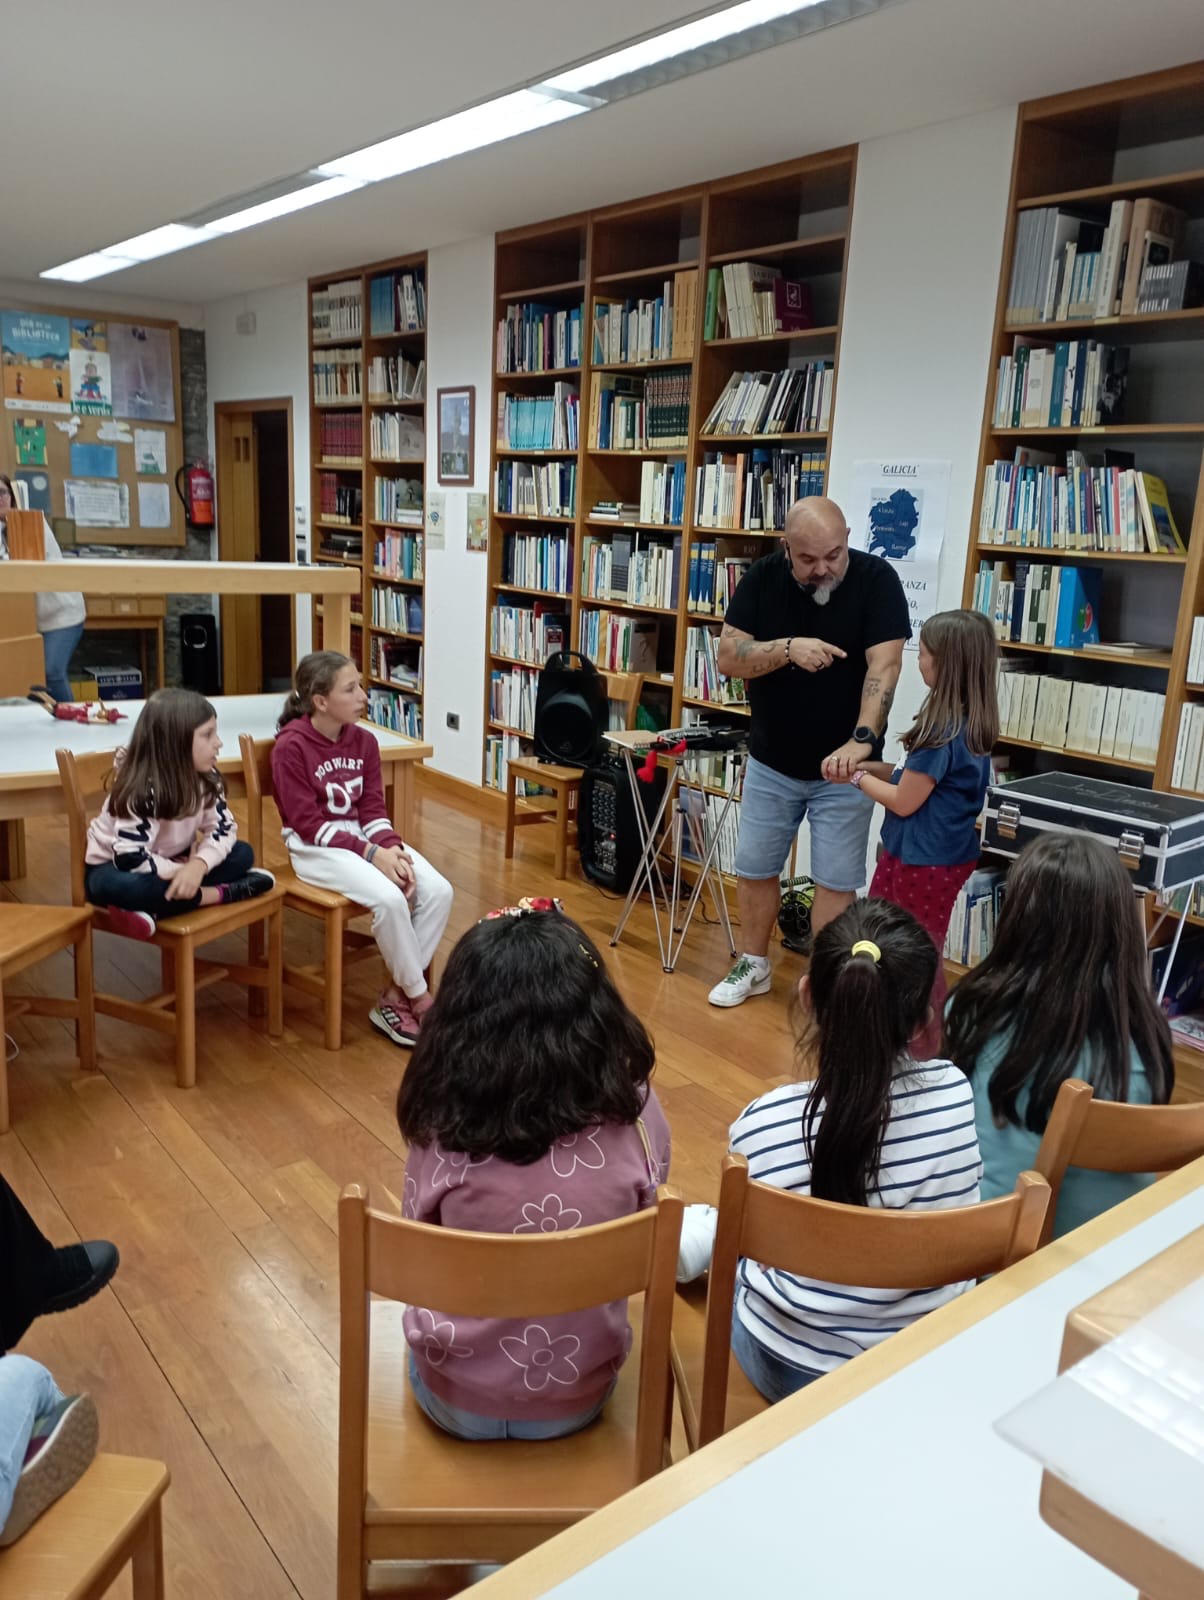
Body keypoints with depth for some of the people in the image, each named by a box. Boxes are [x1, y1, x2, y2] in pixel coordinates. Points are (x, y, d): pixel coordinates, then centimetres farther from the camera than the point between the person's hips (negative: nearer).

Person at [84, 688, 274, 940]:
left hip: (171, 863, 7)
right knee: (123, 888, -43)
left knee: (242, 854, -11)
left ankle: (153, 909, -26)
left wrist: (197, 865, -29)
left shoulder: (205, 777, -8)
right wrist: (183, 871, -29)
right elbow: (131, 859, -34)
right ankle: (223, 893, -28)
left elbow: (224, 827, -11)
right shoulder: (143, 790, -28)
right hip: (114, 868, -7)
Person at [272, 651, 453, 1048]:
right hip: (315, 847, -6)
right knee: (390, 899, -31)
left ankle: (394, 996, -7)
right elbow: (309, 825, -16)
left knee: (438, 891, -16)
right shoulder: (291, 748, -14)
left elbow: (373, 810, 4)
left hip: (365, 837, 7)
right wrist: (371, 853, -23)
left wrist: (392, 848, -16)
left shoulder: (364, 741, 4)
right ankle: (418, 998, -11)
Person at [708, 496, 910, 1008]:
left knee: (836, 882, 2)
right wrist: (788, 648, -29)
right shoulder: (763, 578, -7)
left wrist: (860, 740, -37)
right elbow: (728, 659, -12)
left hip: (840, 763, -3)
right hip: (771, 760, 3)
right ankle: (754, 966, 31)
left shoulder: (876, 579, -14)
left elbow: (884, 666, -23)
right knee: (754, 869, 12)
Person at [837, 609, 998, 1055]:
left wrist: (860, 778, -4)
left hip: (923, 862, -10)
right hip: (944, 854, 10)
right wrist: (875, 767, 4)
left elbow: (904, 801, -19)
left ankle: (924, 1052, 21)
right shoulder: (970, 723, 4)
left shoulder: (944, 729, -25)